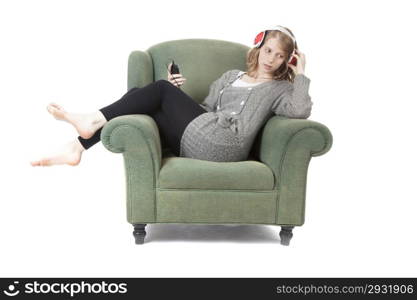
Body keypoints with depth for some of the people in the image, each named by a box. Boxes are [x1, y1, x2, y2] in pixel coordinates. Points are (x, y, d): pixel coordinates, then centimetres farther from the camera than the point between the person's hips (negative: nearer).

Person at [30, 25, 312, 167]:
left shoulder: (279, 88, 12)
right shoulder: (231, 75, 27)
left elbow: (300, 111, -10)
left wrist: (300, 73, -4)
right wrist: (179, 94, 6)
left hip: (222, 144, -6)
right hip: (199, 140, 6)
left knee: (161, 89, -9)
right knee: (141, 100, -5)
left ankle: (94, 120, -5)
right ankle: (77, 147, -9)